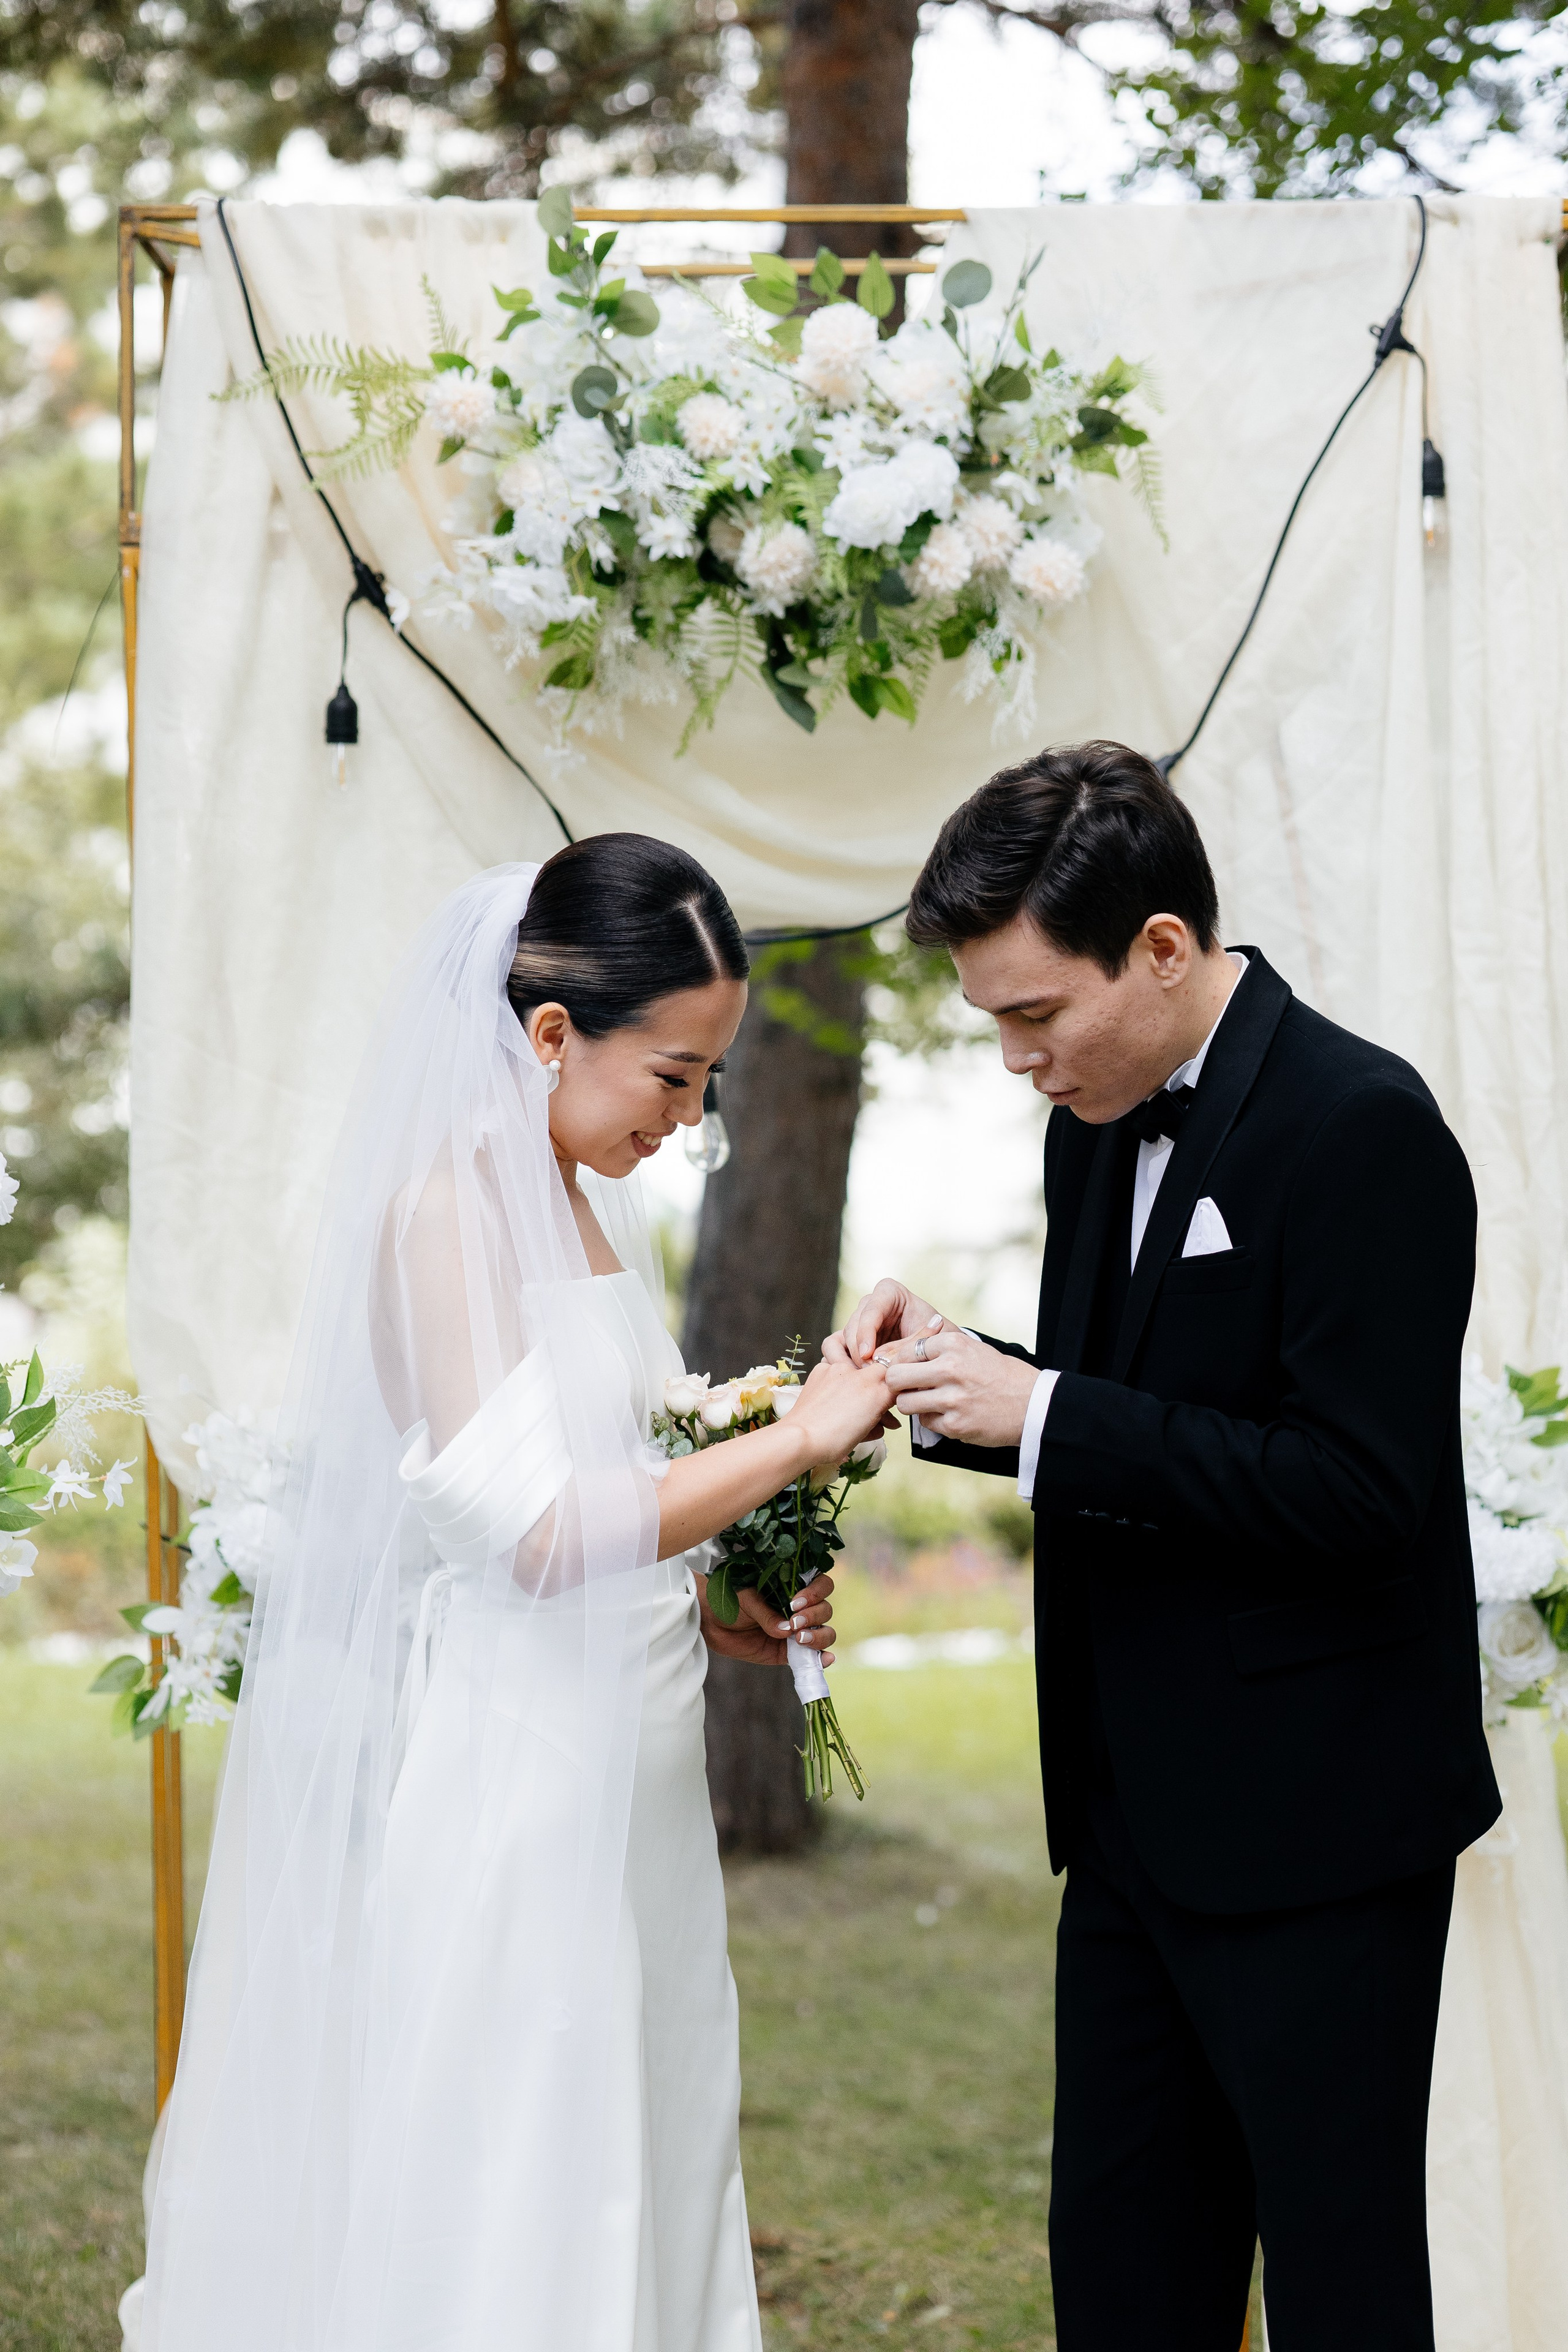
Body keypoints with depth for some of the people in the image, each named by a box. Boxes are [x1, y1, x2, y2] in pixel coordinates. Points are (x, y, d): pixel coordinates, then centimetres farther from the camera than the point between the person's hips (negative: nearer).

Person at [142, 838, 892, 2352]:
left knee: (636, 2199, 13)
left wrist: (706, 1606, 6)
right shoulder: (447, 1211, -14)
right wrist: (797, 1440, -18)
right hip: (508, 1786, -9)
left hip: (624, 1786, 9)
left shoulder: (588, 1207, 12)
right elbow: (533, 1529, -22)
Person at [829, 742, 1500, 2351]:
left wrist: (1040, 1412, -23)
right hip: (1139, 1810, 9)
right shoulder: (1099, 1126, 9)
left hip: (1313, 1822, -8)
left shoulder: (1359, 1127, -18)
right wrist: (958, 1379, -1)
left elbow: (1363, 1488, -24)